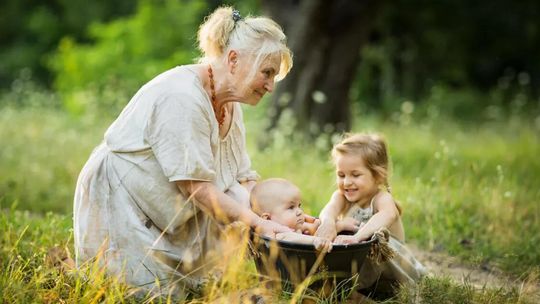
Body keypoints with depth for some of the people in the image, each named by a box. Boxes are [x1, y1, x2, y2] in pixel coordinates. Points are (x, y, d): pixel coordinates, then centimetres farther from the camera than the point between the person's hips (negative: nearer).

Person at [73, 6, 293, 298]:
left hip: (166, 217, 9)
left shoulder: (230, 104, 4)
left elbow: (244, 179, 3)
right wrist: (259, 224, -26)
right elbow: (197, 187, -28)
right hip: (120, 206, -9)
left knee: (184, 291, 3)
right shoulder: (182, 98, -26)